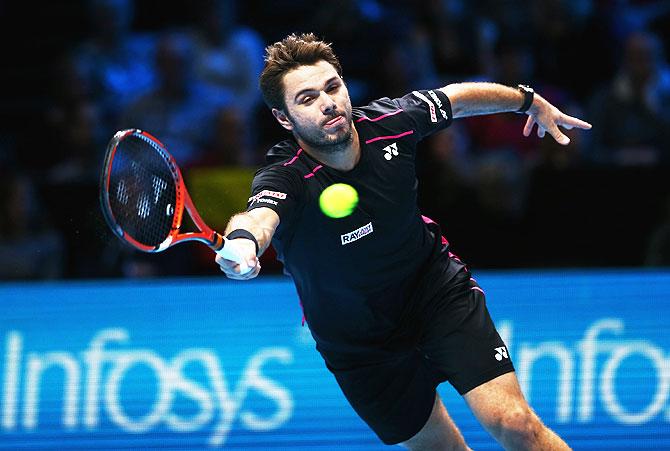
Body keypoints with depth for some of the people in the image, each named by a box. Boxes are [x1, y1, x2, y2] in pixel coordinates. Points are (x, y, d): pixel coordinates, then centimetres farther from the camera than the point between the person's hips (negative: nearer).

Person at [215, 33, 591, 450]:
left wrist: (531, 101, 20)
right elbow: (260, 215, -54)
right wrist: (243, 242, -79)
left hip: (438, 287, 2)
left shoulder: (389, 123, -18)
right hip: (363, 347, -2)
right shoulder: (285, 178, -30)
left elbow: (459, 98, 4)